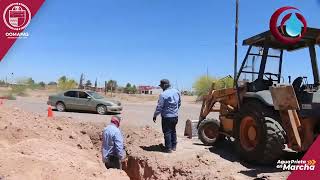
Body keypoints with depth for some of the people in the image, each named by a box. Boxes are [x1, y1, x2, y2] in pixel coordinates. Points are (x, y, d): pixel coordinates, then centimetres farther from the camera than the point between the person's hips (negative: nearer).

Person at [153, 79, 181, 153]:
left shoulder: (163, 95, -19)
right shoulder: (176, 92, 3)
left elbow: (159, 107, -16)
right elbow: (179, 103, 14)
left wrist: (155, 115, -4)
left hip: (167, 117, -7)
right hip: (175, 116, 7)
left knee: (167, 132, 4)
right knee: (173, 131, 19)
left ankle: (168, 148, 9)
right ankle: (174, 146, 28)